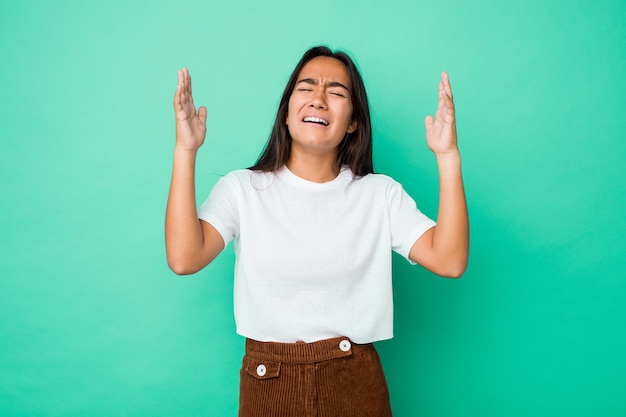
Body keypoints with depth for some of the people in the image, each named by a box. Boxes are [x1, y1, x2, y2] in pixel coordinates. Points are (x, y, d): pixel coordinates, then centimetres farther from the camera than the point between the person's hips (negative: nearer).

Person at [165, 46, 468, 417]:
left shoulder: (381, 193, -2)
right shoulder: (242, 188, -3)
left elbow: (450, 261, -14)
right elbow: (184, 258, -19)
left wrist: (448, 157, -20)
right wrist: (186, 152, -21)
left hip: (355, 383, 1)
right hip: (267, 382, 0)